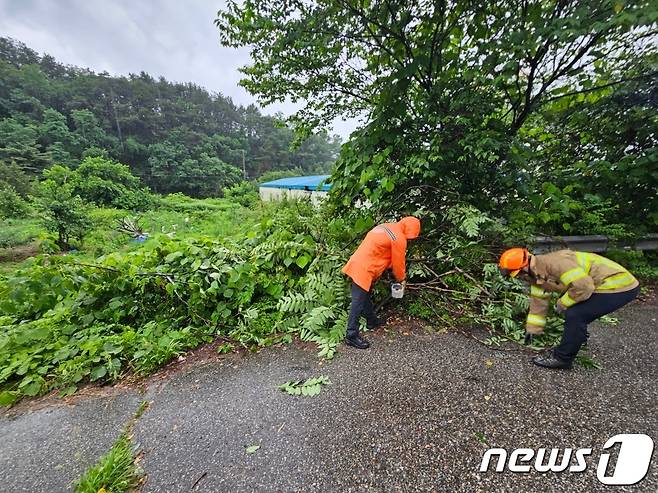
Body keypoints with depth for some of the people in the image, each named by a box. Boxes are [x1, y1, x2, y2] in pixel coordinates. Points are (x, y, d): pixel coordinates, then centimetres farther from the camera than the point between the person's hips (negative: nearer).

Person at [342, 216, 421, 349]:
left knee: (365, 295, 21)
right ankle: (352, 335, 4)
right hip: (363, 270, -10)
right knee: (358, 302, -4)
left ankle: (372, 321, 38)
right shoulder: (399, 238, -11)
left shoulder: (386, 227, 16)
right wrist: (401, 279, 16)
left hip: (357, 264, 10)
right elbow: (398, 263, -3)